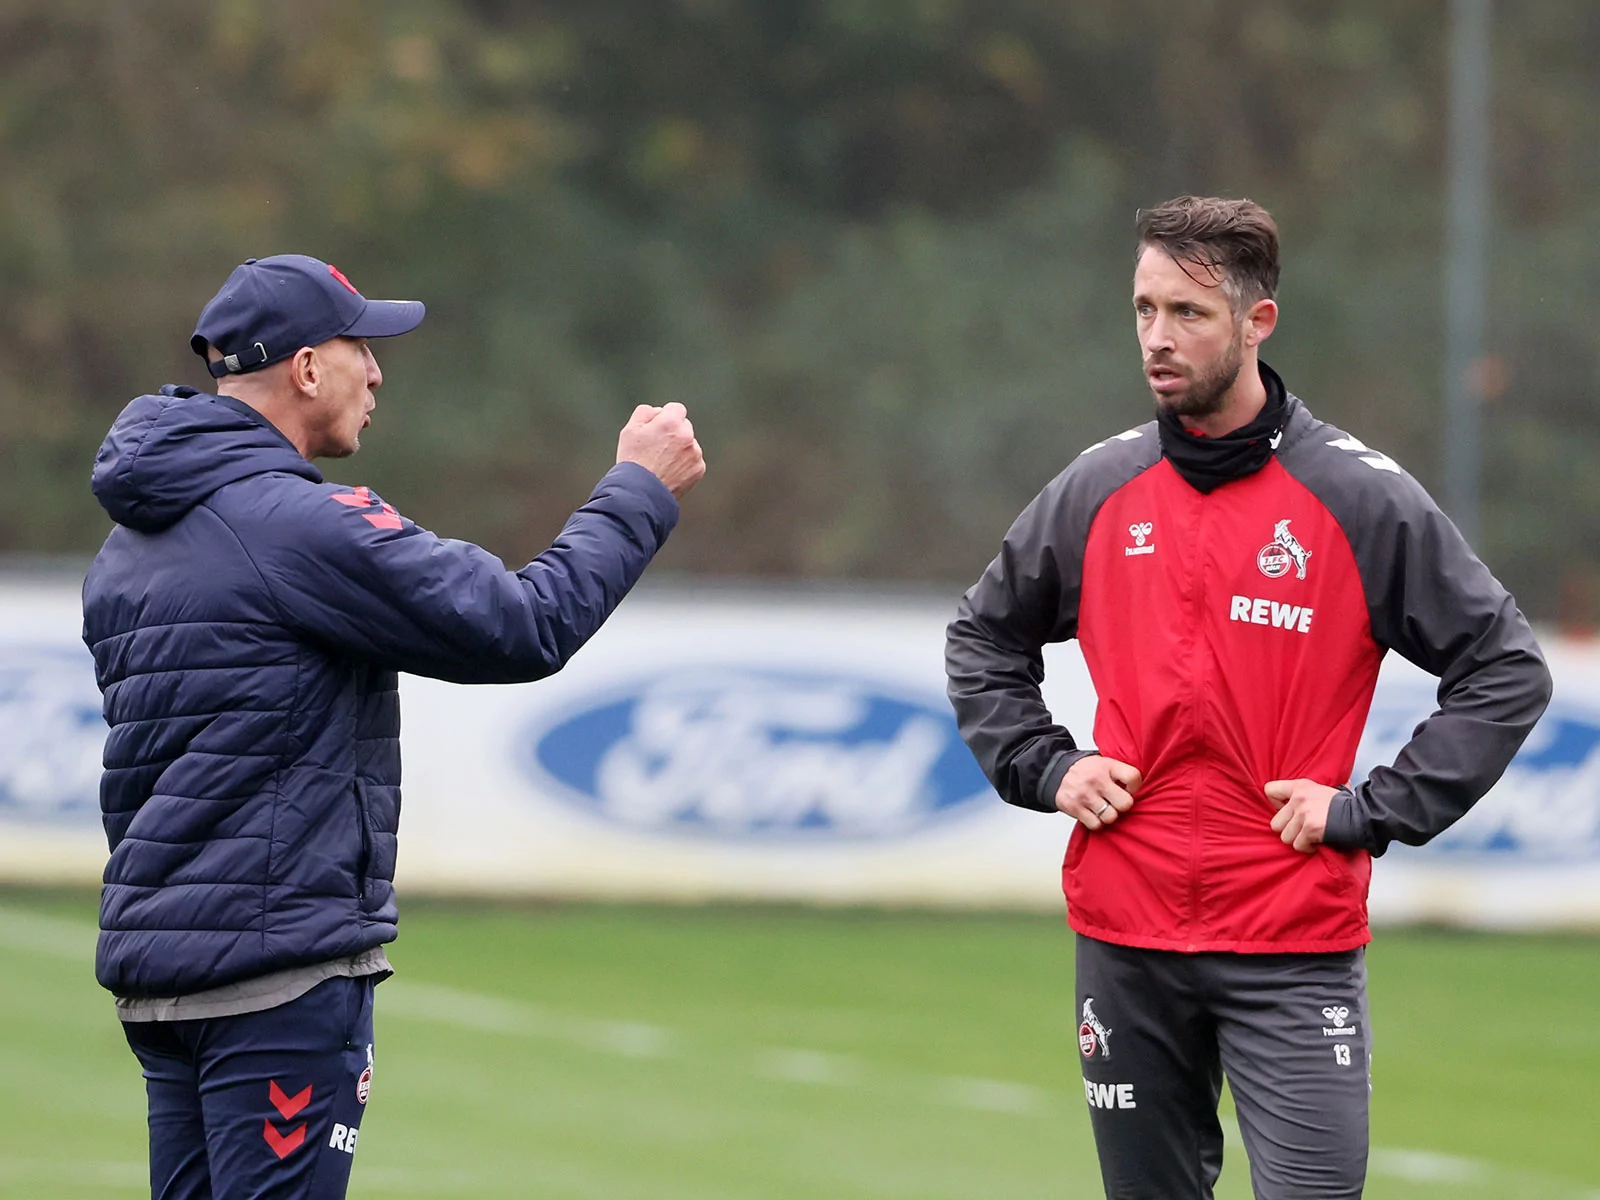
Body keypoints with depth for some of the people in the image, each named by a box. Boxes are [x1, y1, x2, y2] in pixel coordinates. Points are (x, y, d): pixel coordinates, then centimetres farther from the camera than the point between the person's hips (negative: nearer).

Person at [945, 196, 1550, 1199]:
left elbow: (1507, 670, -2)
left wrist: (1374, 812, -8)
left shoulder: (1359, 494, -4)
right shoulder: (1102, 488, 6)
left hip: (1296, 947, -3)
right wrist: (1043, 768, 7)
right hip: (1124, 936, 4)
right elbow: (985, 637, 22)